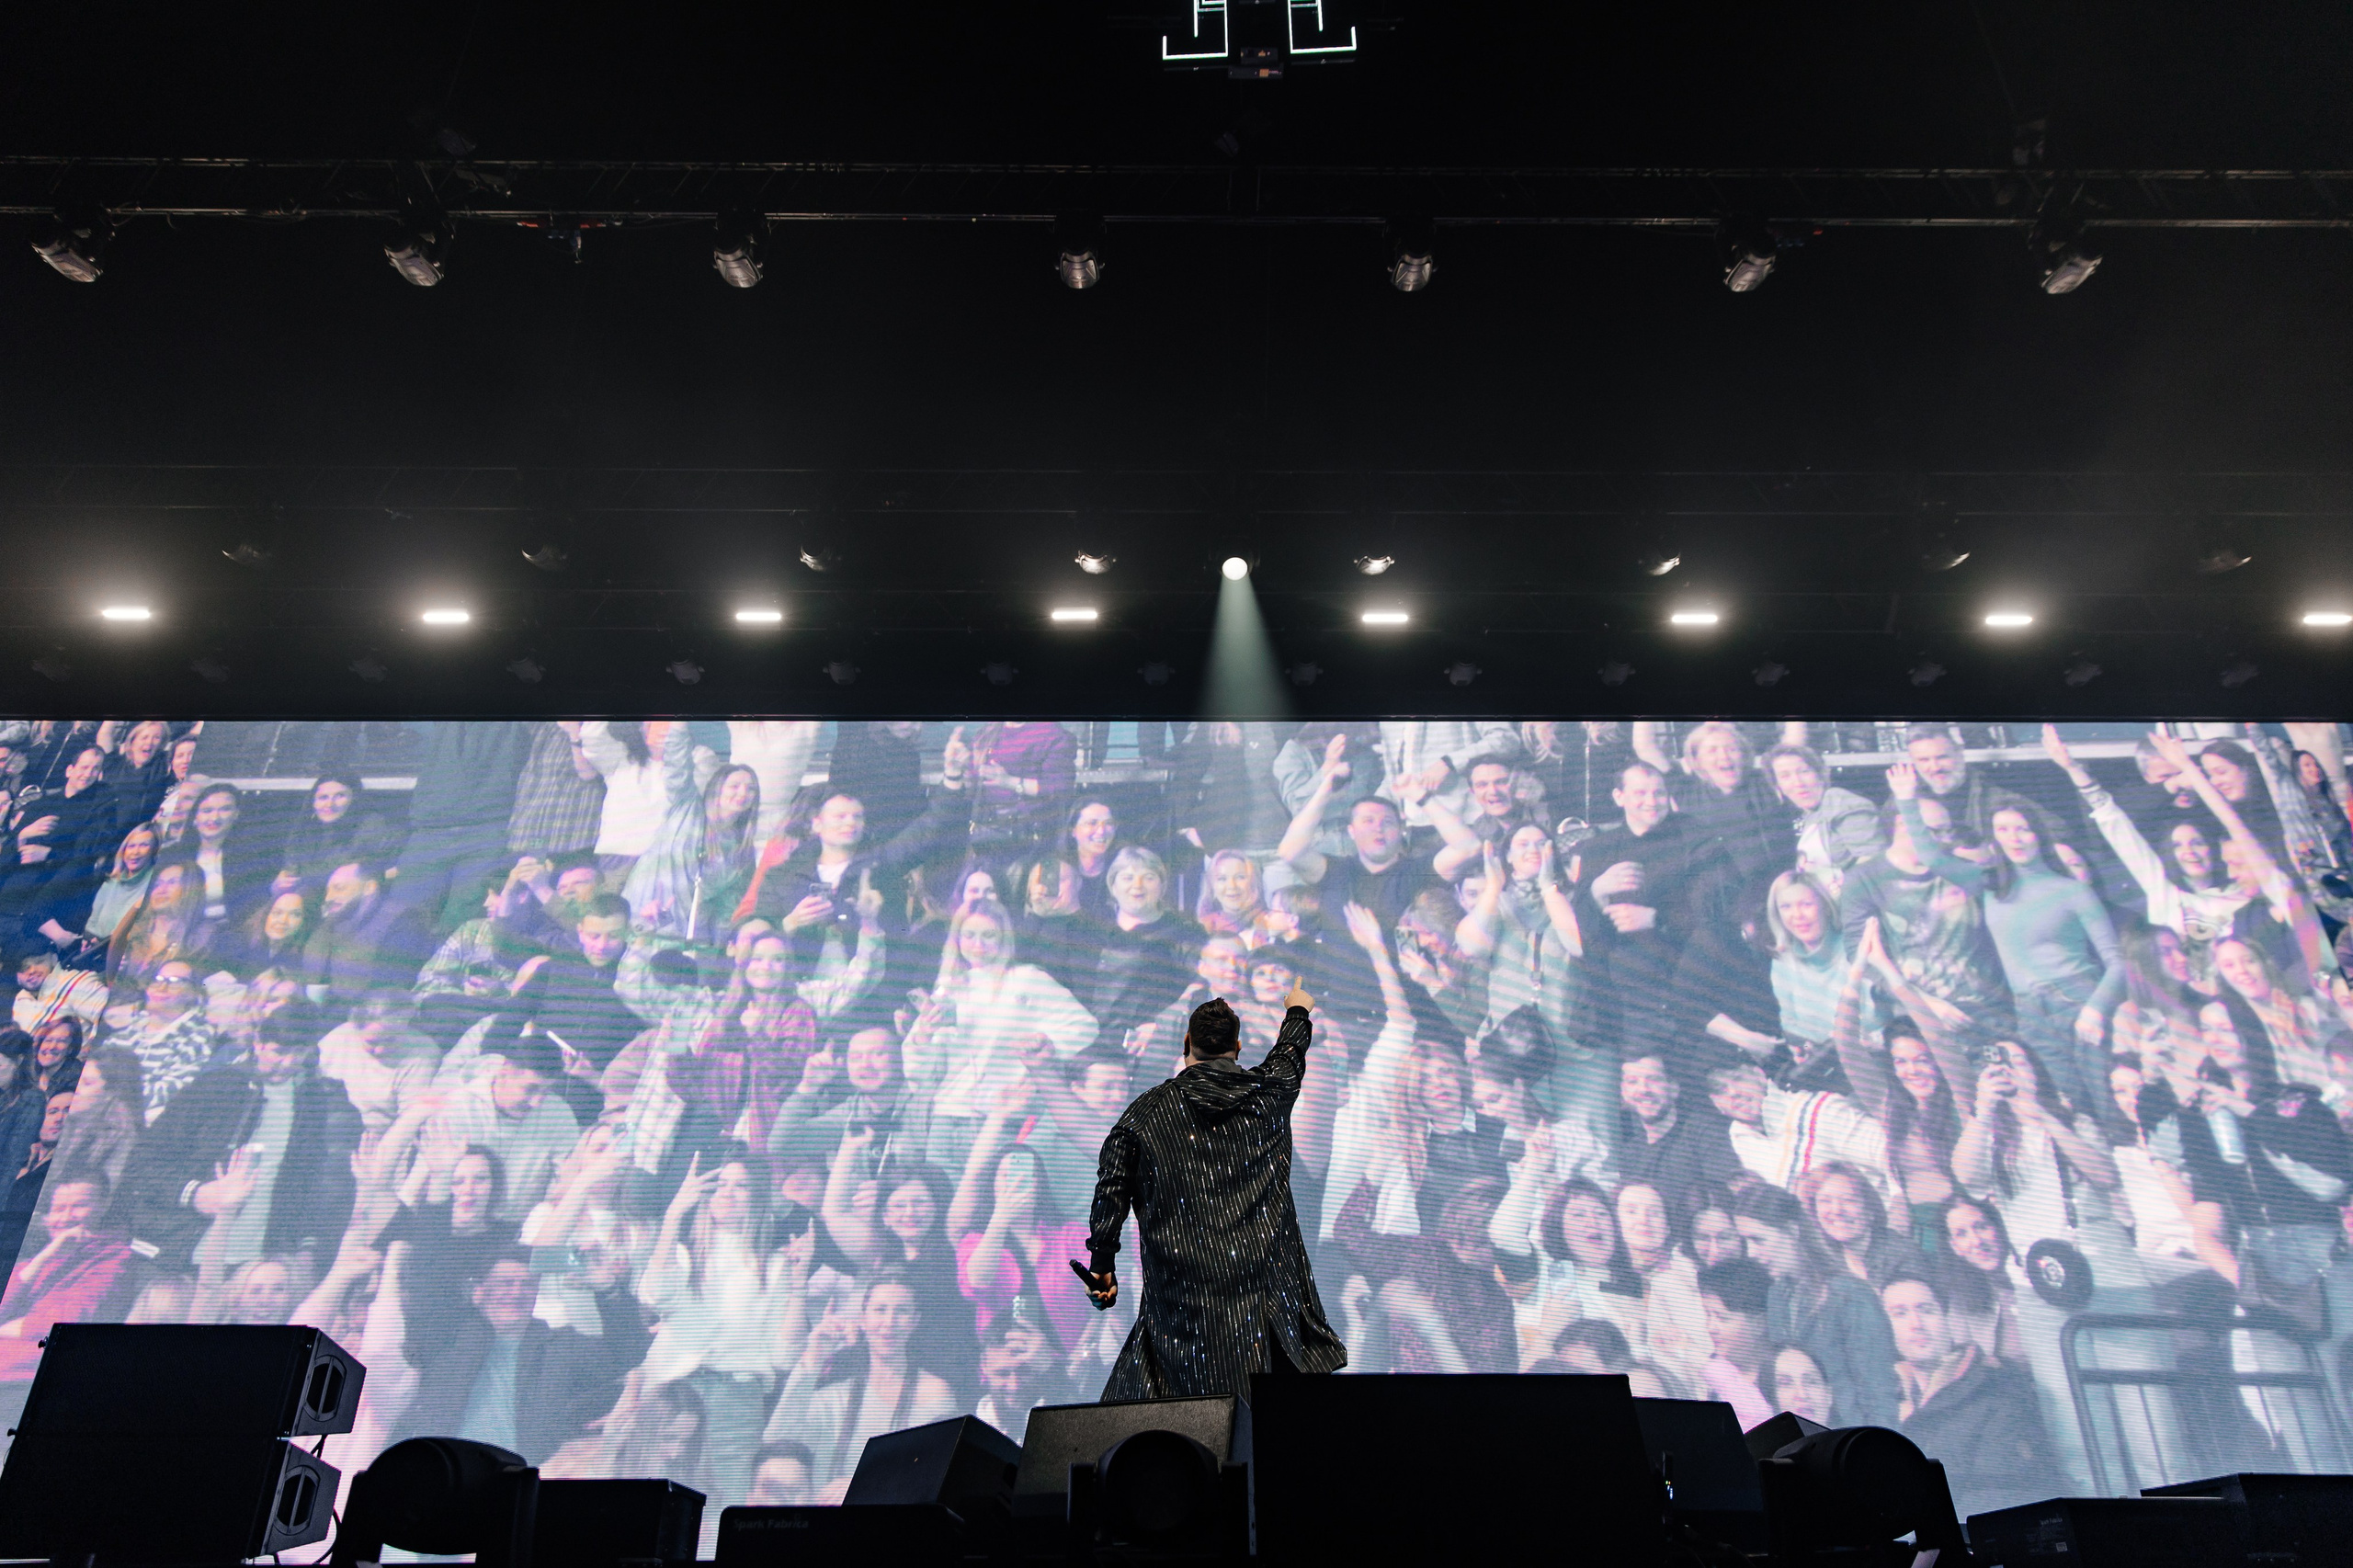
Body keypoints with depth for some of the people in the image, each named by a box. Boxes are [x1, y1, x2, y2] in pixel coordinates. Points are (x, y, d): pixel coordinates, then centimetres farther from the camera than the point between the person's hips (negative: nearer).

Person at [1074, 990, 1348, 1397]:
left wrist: (1102, 1265, 8)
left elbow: (1112, 1188, 0)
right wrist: (1297, 1010, 51)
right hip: (1266, 1283, 2)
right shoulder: (1267, 1091, 7)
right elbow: (1291, 1051, 30)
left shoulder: (1148, 1111, 2)